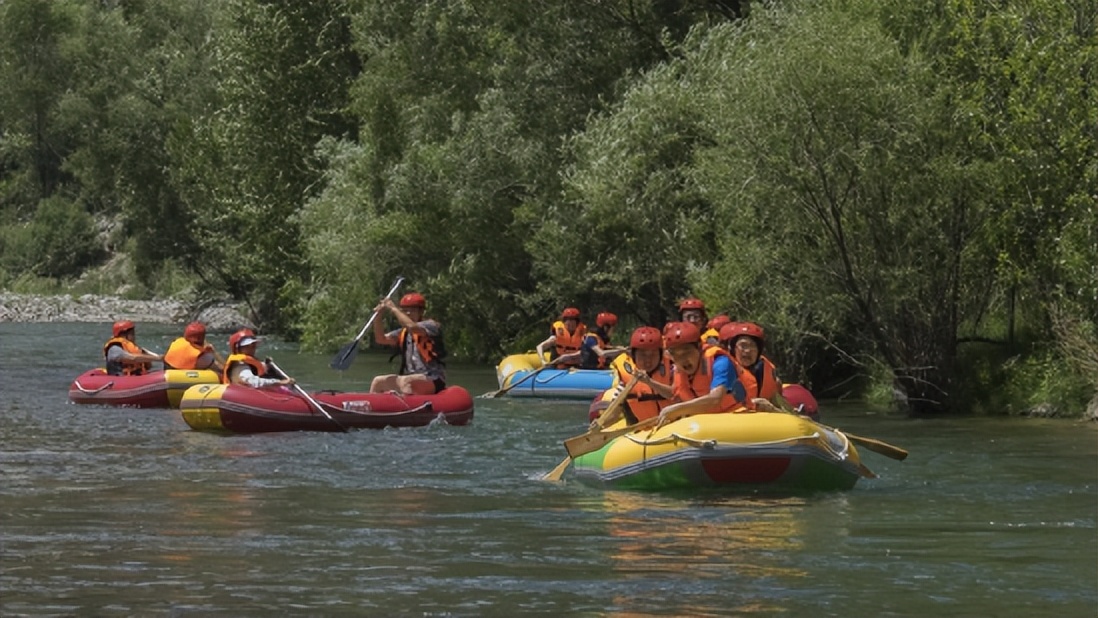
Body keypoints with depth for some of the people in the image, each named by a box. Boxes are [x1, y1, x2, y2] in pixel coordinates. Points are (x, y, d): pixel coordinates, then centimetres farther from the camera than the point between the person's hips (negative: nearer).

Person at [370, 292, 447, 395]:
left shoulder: (432, 326, -5)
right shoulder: (403, 334, 16)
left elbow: (412, 327, -25)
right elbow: (381, 339, 7)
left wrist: (393, 309, -17)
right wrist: (377, 317, -6)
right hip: (410, 377, 8)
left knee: (405, 381, -35)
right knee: (377, 382, 6)